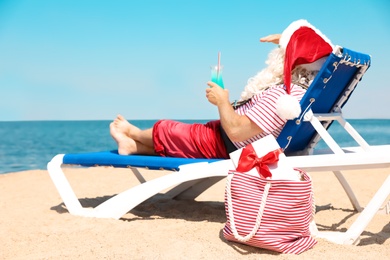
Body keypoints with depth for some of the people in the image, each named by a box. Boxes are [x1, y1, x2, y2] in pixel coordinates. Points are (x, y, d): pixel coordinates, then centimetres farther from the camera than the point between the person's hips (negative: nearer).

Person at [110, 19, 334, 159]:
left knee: (165, 131, 10)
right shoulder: (311, 85, -12)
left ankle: (133, 134, 39)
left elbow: (236, 131, -38)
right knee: (175, 137, 21)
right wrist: (288, 40, 5)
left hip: (225, 146, -9)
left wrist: (221, 100, -22)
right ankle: (133, 145, 35)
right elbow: (320, 52, 12)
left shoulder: (279, 97, -39)